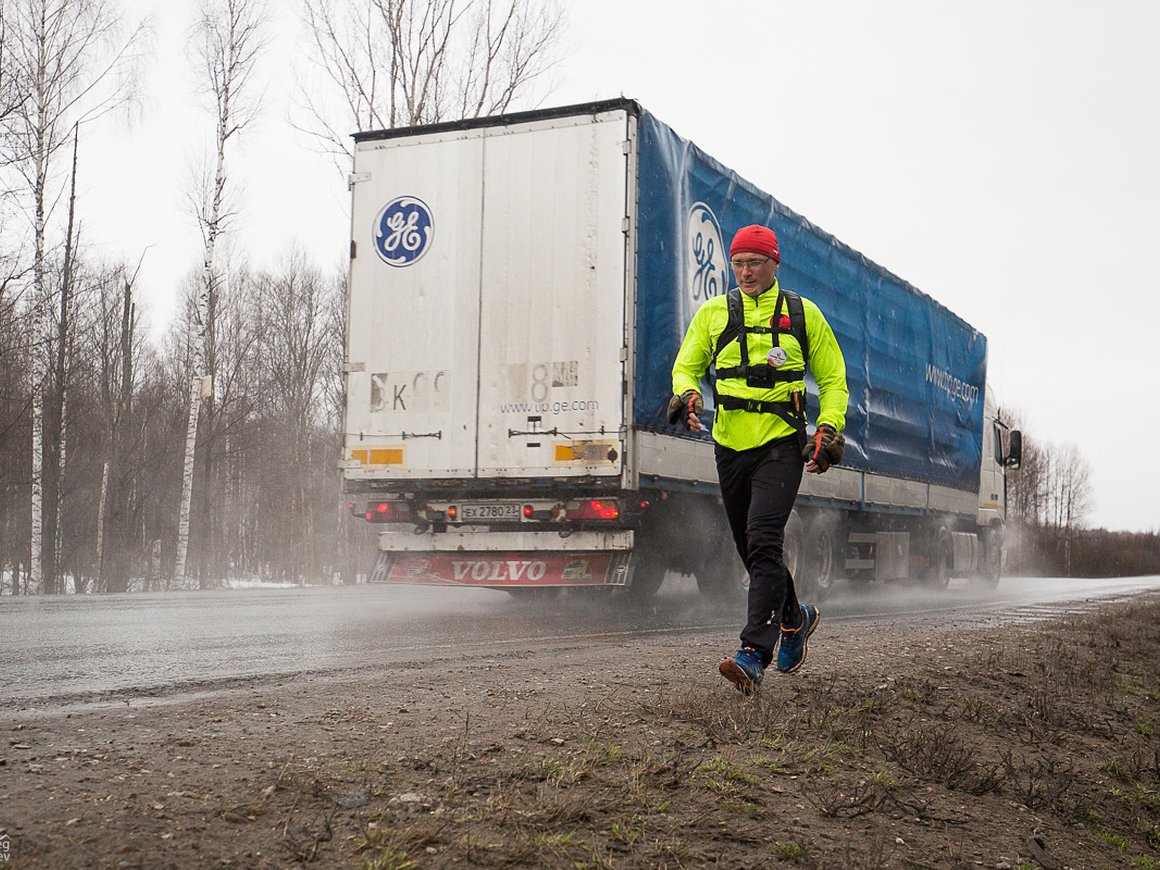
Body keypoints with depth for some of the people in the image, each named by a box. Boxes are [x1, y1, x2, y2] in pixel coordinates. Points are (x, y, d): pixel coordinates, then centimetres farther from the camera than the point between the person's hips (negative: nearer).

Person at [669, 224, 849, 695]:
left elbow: (832, 379, 11)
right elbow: (686, 366, 15)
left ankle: (754, 654, -23)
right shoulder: (713, 313, 9)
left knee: (763, 541, -19)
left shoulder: (803, 314, 5)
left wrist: (829, 431, -3)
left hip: (781, 444, -4)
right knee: (751, 549, 12)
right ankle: (795, 618, 38)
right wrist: (686, 395, -8)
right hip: (730, 445, 4)